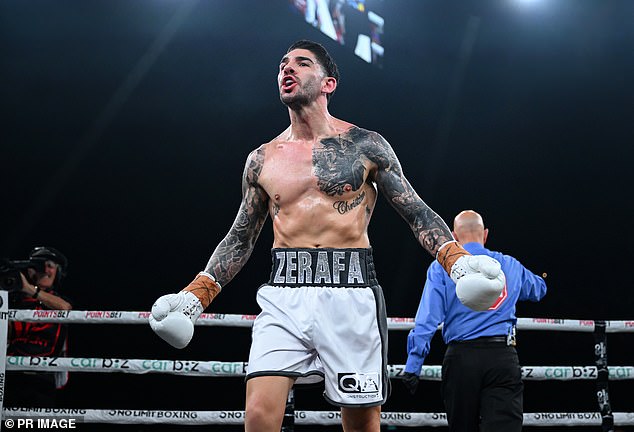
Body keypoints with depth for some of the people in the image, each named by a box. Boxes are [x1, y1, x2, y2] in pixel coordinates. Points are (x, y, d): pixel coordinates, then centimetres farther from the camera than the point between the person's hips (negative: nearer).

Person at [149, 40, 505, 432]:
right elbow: (241, 240, 20)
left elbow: (417, 213, 6)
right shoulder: (262, 159, 13)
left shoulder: (366, 146, 6)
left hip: (351, 295, -2)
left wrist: (458, 262, -11)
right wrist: (194, 296, 9)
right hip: (284, 296, 2)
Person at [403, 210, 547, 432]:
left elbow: (427, 319, -4)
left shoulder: (441, 267, 6)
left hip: (461, 357, 0)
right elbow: (539, 289, 38)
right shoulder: (510, 266, 15)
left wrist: (412, 366, -6)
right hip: (504, 357, 1)